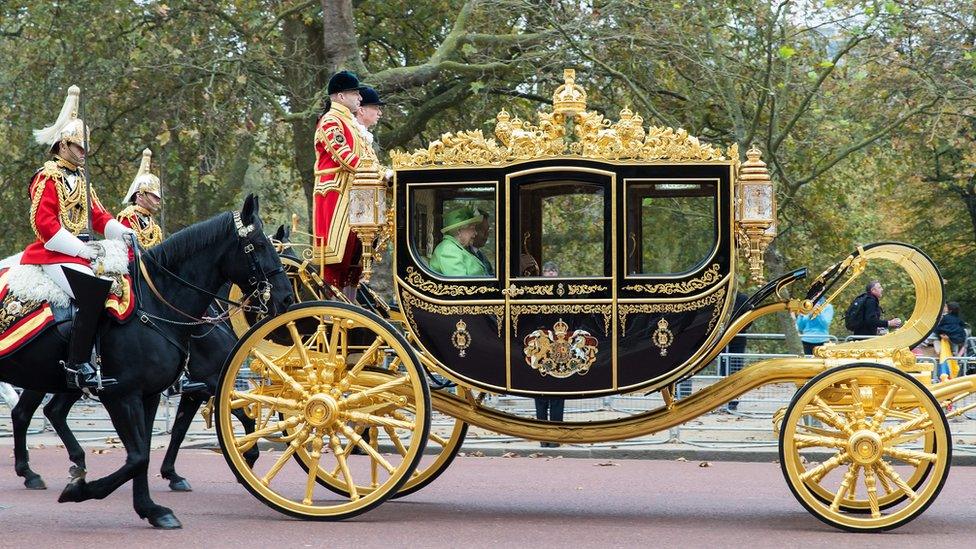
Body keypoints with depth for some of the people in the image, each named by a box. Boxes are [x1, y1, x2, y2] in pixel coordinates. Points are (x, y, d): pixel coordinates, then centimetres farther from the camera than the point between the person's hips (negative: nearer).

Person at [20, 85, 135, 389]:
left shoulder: (79, 179, 22)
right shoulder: (48, 176, -6)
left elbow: (98, 215, 20)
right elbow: (43, 222, -16)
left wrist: (123, 233, 0)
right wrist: (79, 249, -21)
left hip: (79, 251, 10)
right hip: (55, 254, -10)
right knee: (95, 292, -28)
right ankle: (78, 367, -28)